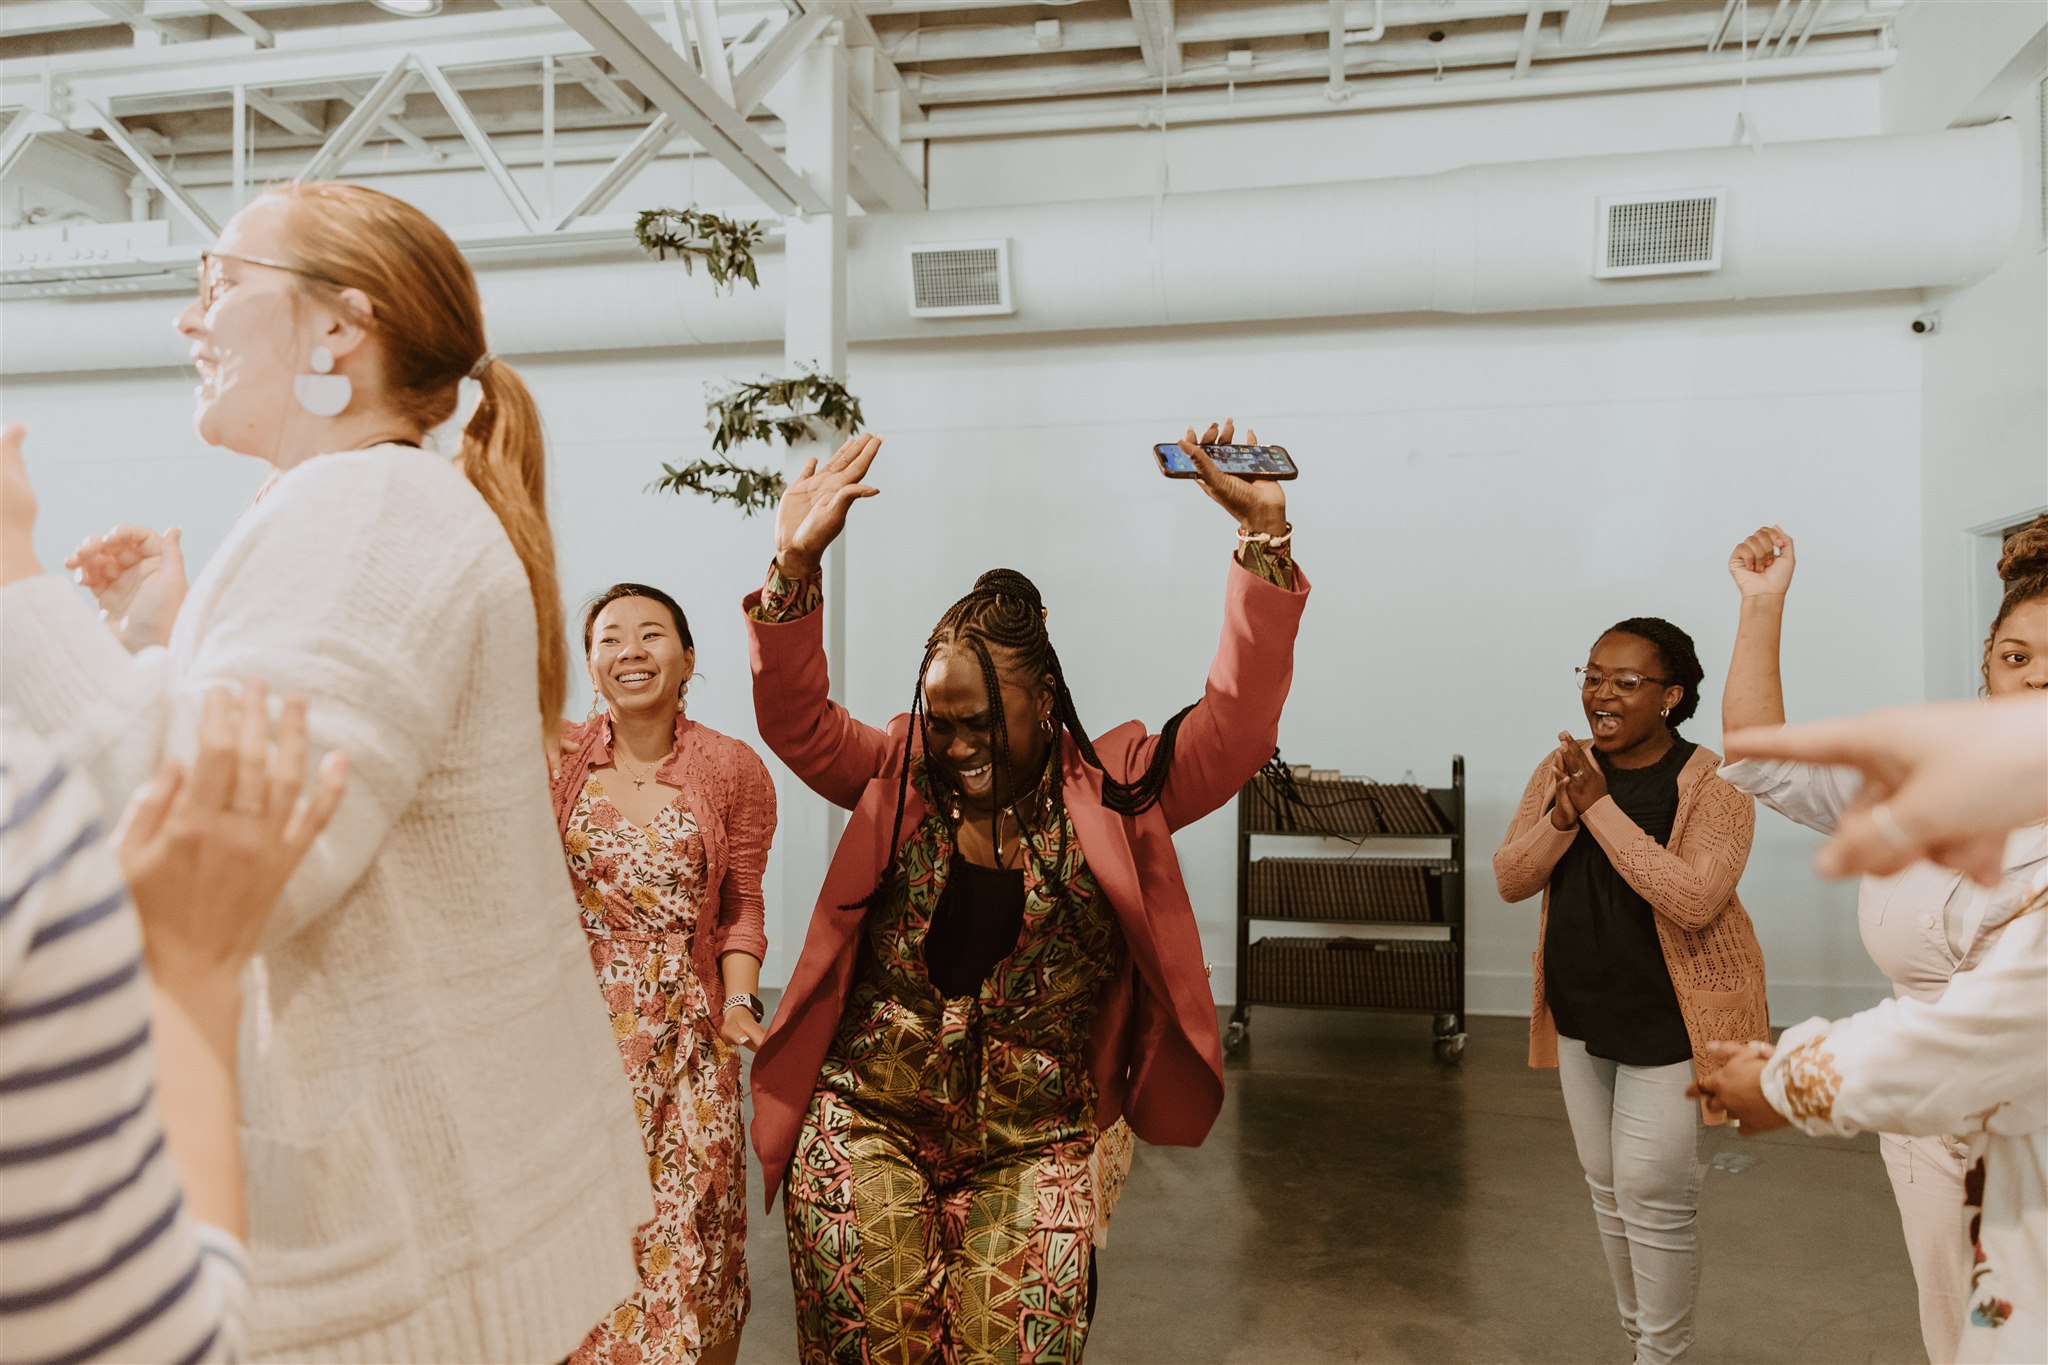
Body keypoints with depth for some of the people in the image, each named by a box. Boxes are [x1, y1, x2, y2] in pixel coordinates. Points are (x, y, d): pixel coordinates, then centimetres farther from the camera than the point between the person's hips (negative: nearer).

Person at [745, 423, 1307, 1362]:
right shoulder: (899, 779, 2)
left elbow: (1238, 722, -11)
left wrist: (1264, 538, -19)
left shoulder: (1115, 792, -3)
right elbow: (795, 719, -6)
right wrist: (796, 568, -20)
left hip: (1034, 1148, -1)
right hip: (867, 1128, 1)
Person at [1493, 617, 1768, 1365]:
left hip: (1670, 1021, -5)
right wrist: (1564, 816, -20)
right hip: (1581, 1015, 6)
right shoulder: (1561, 767, 1)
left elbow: (1693, 899, -28)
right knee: (1607, 1186, 16)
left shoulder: (1711, 783, -15)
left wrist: (1600, 806, -29)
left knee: (1654, 1193, -3)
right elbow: (1509, 880, -2)